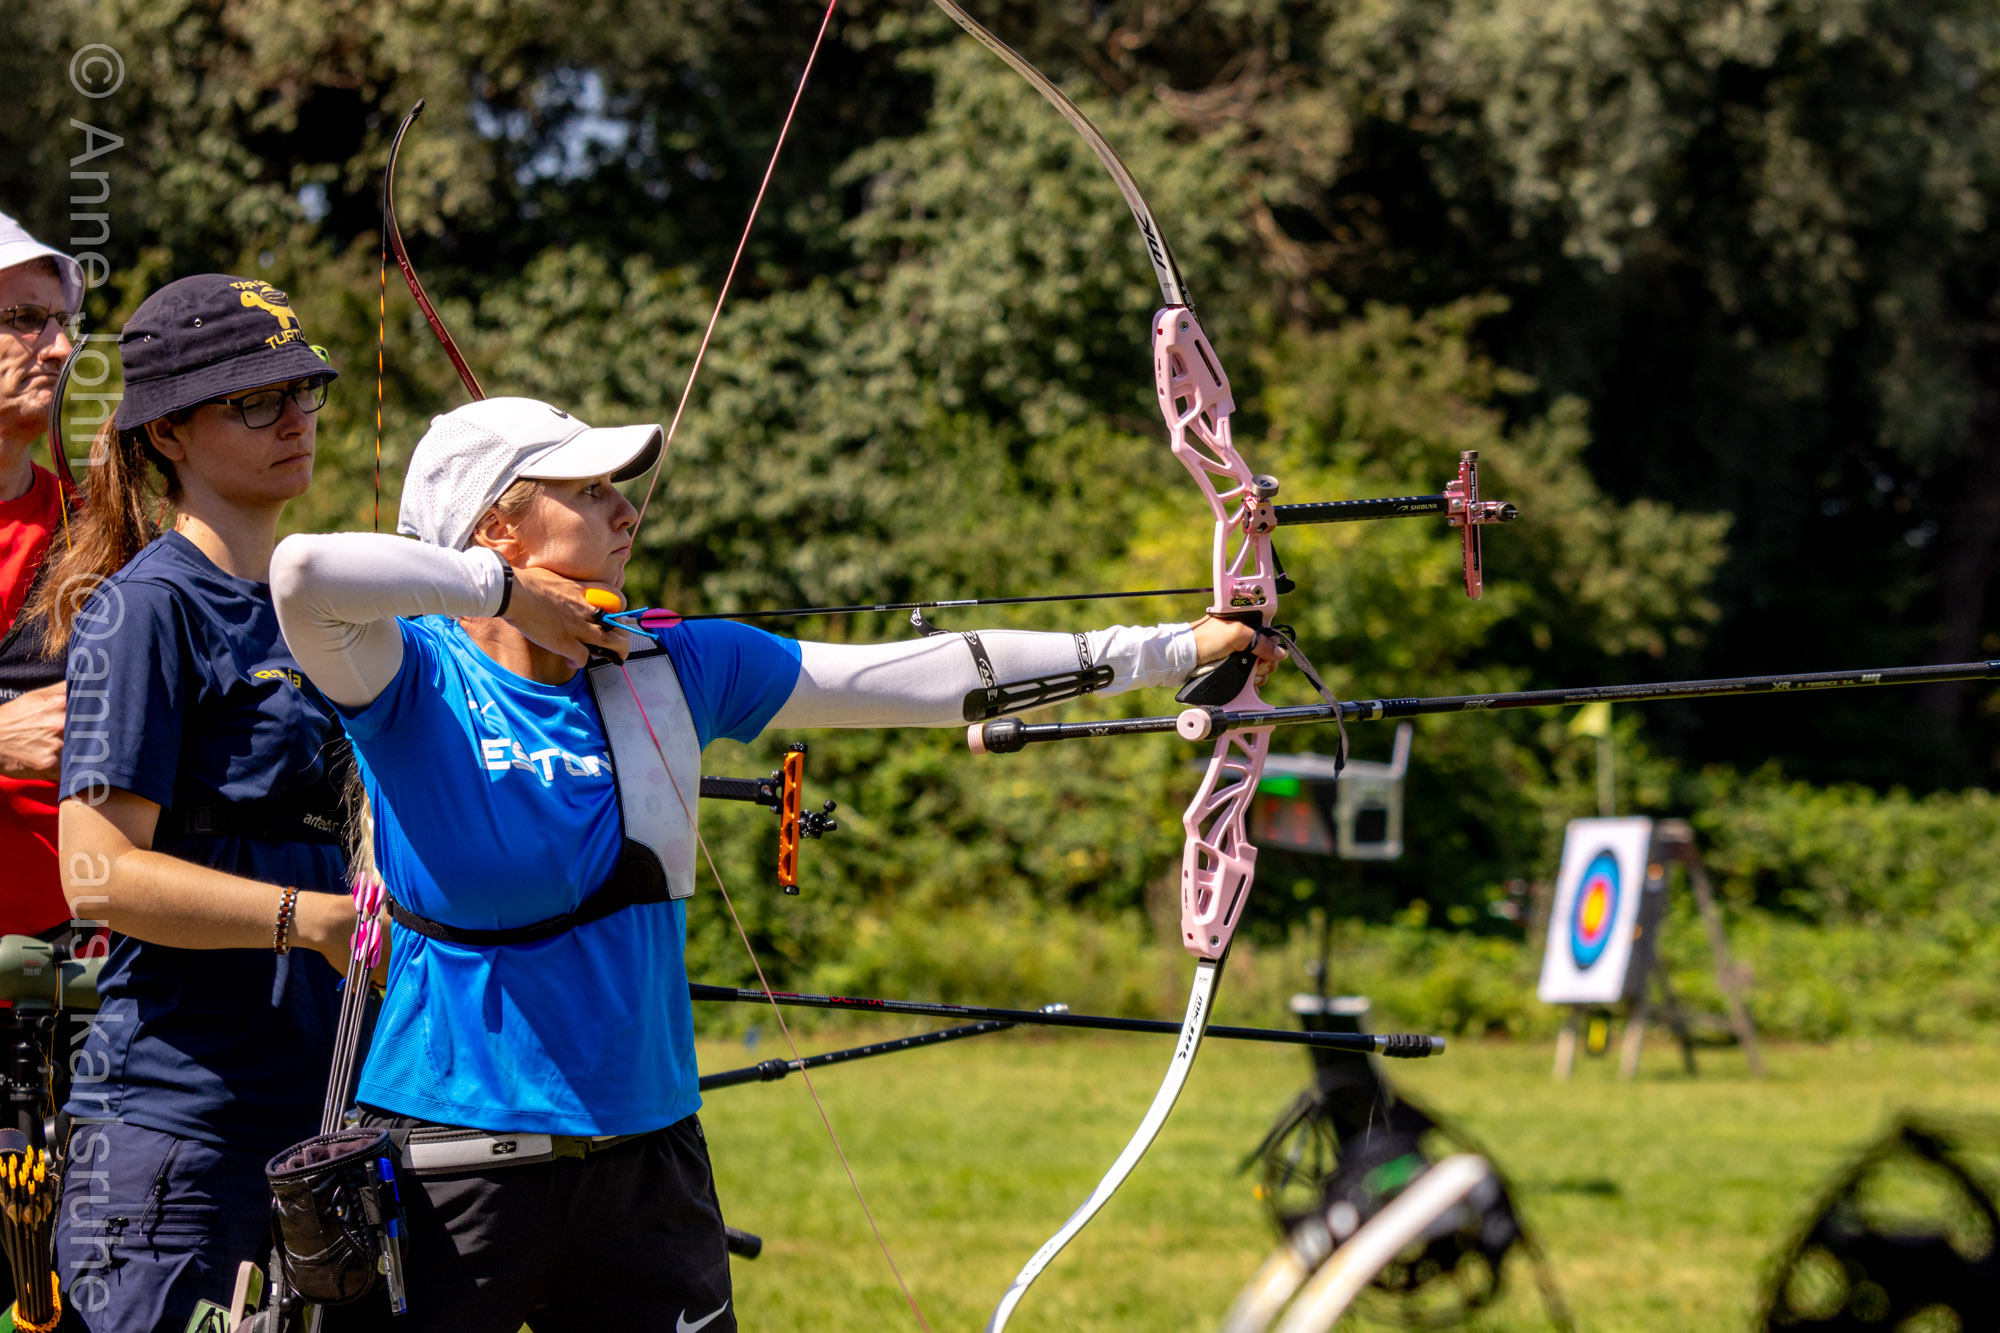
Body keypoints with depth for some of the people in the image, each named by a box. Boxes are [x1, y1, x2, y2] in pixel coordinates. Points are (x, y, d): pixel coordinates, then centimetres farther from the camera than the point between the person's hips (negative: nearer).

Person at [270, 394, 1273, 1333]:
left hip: (645, 1159, 5)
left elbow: (925, 677, 7)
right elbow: (305, 571, -29)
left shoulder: (673, 672, 6)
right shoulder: (416, 683, -8)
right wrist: (506, 591, -16)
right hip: (448, 1161, -5)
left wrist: (1173, 648, 7)